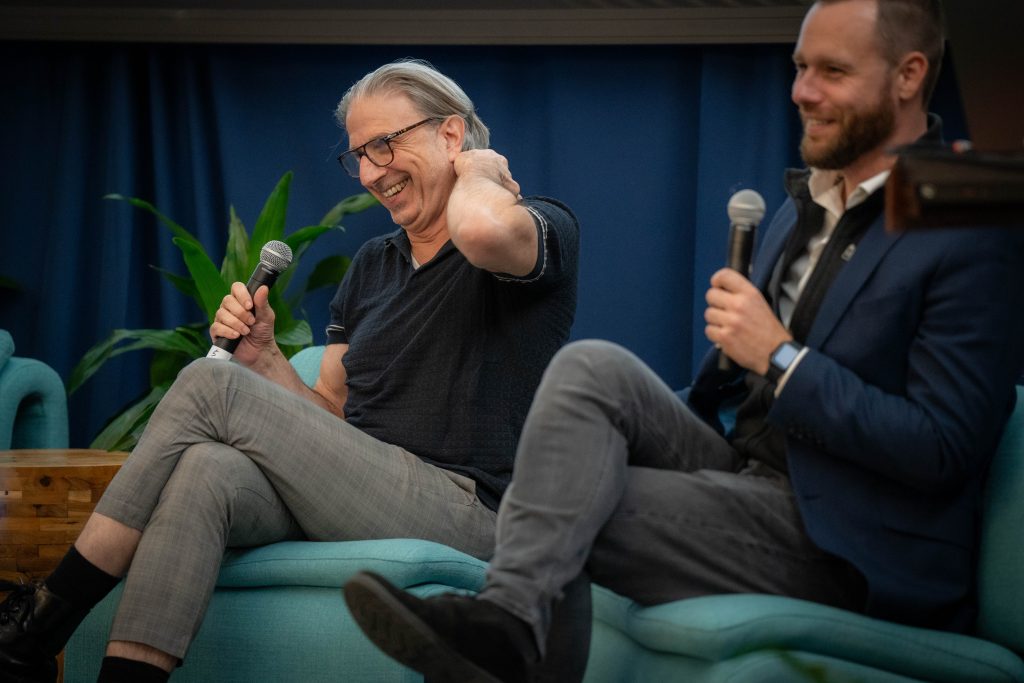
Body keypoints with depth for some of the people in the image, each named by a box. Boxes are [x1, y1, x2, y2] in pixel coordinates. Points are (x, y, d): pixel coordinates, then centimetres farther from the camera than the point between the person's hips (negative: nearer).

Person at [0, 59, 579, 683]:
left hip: (465, 513, -6)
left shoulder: (544, 226, 0)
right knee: (207, 471, -28)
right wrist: (262, 357, 3)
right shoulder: (372, 265, 23)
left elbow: (482, 229, -29)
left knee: (210, 386, -15)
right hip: (353, 502, 7)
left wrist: (481, 170, -5)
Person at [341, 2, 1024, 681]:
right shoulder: (804, 204, 16)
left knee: (570, 504, -21)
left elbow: (945, 450, -20)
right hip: (738, 470, 8)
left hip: (834, 541, -8)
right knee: (592, 365, -18)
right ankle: (507, 618, -31)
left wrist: (781, 357, -21)